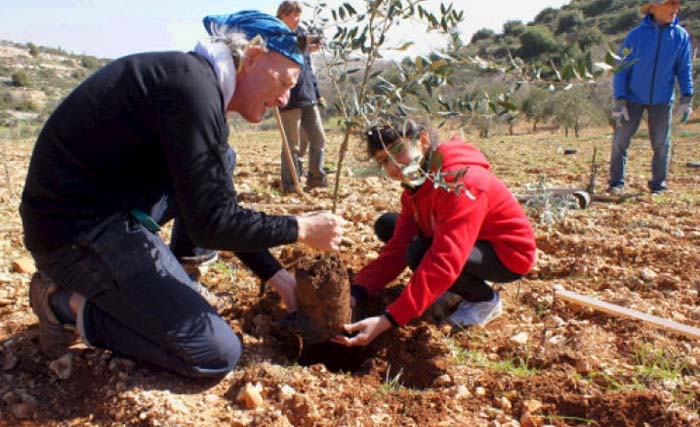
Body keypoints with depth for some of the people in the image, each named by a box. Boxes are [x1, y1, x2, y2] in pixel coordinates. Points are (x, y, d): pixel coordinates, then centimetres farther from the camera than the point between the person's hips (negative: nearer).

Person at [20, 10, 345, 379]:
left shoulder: (192, 77, 11)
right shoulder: (193, 85, -20)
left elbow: (217, 206, 15)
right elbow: (212, 223, -23)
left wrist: (273, 273, 15)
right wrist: (300, 229, -8)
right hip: (80, 234, -10)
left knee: (221, 161, 17)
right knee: (218, 356, -10)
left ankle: (173, 281, 15)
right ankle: (70, 303, 0)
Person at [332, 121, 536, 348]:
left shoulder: (459, 181, -32)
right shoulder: (416, 184, -4)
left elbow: (444, 262, -40)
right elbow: (397, 247, -9)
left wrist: (388, 320, -44)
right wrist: (357, 292, -24)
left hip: (508, 253, -9)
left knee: (419, 253, -33)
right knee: (387, 226, 2)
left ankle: (485, 299, -5)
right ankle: (461, 287, 8)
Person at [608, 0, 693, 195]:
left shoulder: (681, 36, -2)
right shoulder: (636, 35, -8)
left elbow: (684, 69, 3)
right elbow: (622, 69, -5)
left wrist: (687, 99, -7)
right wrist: (619, 100, -11)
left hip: (662, 100, 2)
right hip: (634, 98, -1)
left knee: (661, 144, 5)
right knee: (620, 141, -3)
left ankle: (658, 184, 17)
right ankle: (616, 182, 9)